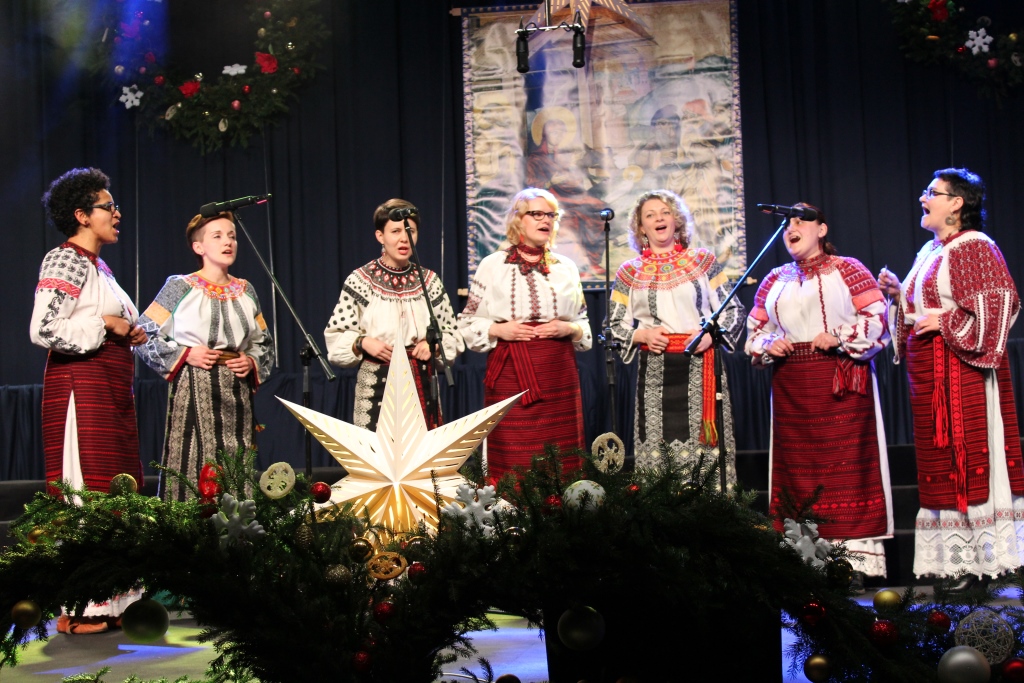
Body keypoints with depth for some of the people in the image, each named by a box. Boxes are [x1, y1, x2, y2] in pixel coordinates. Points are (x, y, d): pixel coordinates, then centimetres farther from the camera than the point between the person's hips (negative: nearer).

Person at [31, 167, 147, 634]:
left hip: (111, 392, 10)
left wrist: (129, 333, 9)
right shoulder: (65, 261, -8)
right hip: (81, 389, -10)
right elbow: (44, 331, -19)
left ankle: (107, 600, 15)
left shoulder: (97, 266, 20)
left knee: (115, 491, 9)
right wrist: (104, 324, -12)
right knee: (83, 491, -8)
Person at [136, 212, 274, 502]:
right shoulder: (180, 287, 0)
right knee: (194, 467, -9)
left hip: (237, 393, 4)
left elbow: (265, 343, 22)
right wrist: (185, 354, -10)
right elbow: (144, 337, -1)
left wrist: (253, 362, 2)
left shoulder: (245, 291, 14)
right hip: (194, 391, -4)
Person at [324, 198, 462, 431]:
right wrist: (363, 342, -16)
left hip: (422, 385, 3)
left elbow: (453, 335, 13)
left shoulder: (430, 281, 9)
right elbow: (335, 336, 0)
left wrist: (434, 344, -5)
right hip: (377, 384, -3)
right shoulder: (360, 281, -1)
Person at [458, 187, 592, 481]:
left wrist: (568, 328, -4)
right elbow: (467, 322, 6)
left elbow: (584, 323, 16)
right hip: (510, 375, -2)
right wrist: (498, 329, -10)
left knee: (562, 462, 1)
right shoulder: (492, 265, 5)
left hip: (559, 376, 2)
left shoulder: (566, 267, 12)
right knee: (510, 462, -4)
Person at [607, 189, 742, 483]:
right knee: (657, 447, -5)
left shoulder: (703, 261, 10)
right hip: (654, 372, 1)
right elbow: (614, 326, 11)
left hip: (701, 368, 0)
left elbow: (734, 310, 9)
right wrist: (643, 334, -7)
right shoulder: (630, 272, 11)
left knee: (705, 447, -5)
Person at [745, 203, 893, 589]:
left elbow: (877, 316, -2)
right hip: (791, 388, 4)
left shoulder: (846, 270, 5)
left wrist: (840, 337, -13)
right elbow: (755, 328, 21)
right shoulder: (776, 280, 18)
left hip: (840, 383, -4)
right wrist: (767, 345, 1)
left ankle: (855, 563, -6)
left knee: (845, 466, -8)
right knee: (797, 469, 0)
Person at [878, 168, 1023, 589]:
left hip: (963, 367, -9)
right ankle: (956, 559, 12)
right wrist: (898, 293, 7)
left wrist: (945, 322, -17)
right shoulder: (929, 252, 19)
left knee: (970, 457, -8)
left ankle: (982, 559, -4)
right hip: (929, 372, 9)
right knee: (942, 460, 8)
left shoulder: (973, 247, -8)